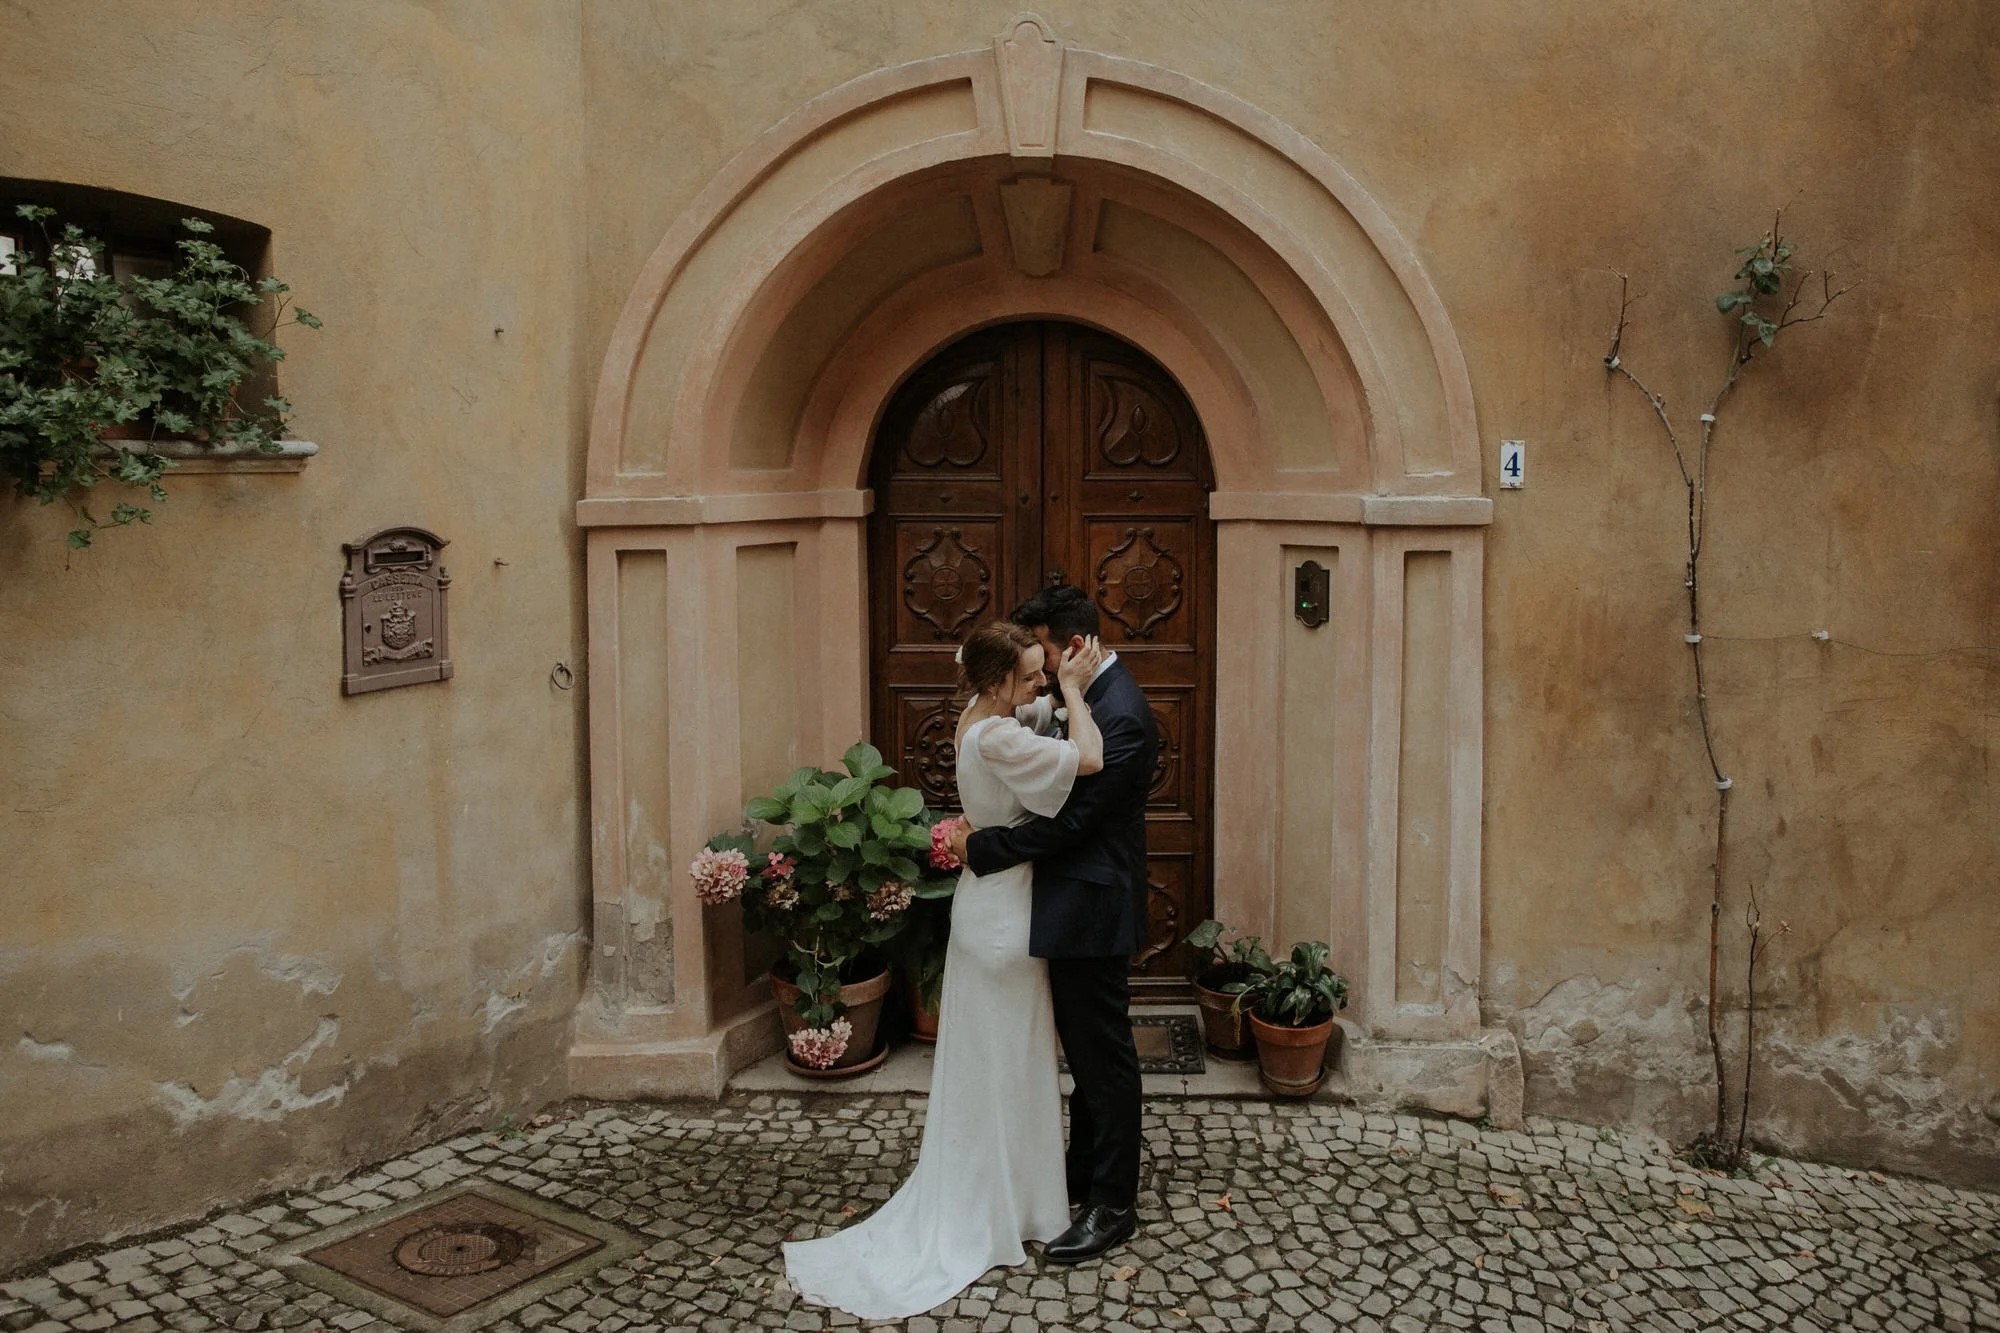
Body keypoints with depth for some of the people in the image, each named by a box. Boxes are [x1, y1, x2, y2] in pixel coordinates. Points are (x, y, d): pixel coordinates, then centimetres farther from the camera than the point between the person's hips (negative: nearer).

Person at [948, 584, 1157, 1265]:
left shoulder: (1121, 715, -23)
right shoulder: (1092, 696, 9)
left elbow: (1069, 819, -25)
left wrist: (980, 847, -17)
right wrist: (980, 826, 2)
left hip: (1093, 909, -10)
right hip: (1078, 906, 10)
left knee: (1105, 1058, 4)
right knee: (1087, 1053, 21)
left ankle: (1112, 1206, 17)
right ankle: (1084, 1174, 36)